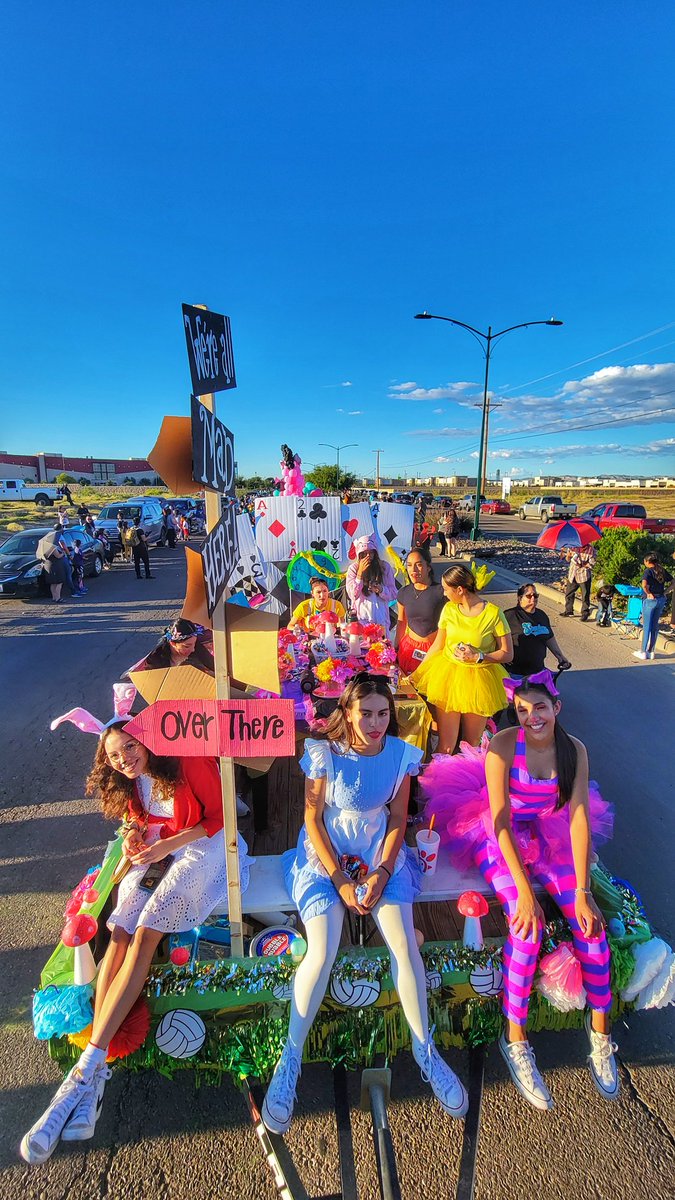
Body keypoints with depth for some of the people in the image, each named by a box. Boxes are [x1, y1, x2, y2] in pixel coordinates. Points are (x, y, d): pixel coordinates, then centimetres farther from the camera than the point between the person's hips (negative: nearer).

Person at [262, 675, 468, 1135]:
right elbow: (313, 819, -10)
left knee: (405, 944, -14)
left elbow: (398, 817, 0)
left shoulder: (401, 753, -7)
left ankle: (425, 1048, 11)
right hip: (326, 854, -2)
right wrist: (340, 880, -13)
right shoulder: (324, 752, -16)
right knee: (322, 954, -18)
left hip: (380, 852, 2)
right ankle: (291, 1058, 6)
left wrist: (382, 872, -11)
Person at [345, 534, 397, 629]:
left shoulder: (384, 567, 2)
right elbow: (352, 595, -9)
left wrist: (381, 590, -17)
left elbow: (393, 594, 4)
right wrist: (360, 572, -14)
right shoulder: (353, 568, -2)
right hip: (360, 618, -1)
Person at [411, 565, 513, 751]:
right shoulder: (449, 609, 2)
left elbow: (507, 654, -6)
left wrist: (478, 657, -18)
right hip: (447, 677, 2)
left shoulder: (493, 614, -10)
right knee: (446, 746, 2)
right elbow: (437, 646, 10)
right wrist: (417, 673, 8)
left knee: (471, 745, 11)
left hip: (478, 681, -2)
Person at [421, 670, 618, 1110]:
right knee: (529, 924, -21)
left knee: (590, 921, -10)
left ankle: (600, 1030, 13)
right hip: (497, 838, -4)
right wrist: (525, 891, -25)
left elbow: (579, 818, -11)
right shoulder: (504, 744, -21)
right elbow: (501, 820, -22)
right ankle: (515, 1038, -2)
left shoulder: (574, 750, -9)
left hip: (545, 835, 4)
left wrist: (583, 892, -16)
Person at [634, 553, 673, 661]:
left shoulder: (648, 570, -11)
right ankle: (651, 651, 18)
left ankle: (643, 652, 6)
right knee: (655, 626, 13)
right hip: (661, 600, 6)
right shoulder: (663, 570, 7)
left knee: (647, 626, 1)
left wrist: (649, 593, -12)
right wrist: (665, 591, 6)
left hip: (650, 600, -6)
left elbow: (644, 585, -27)